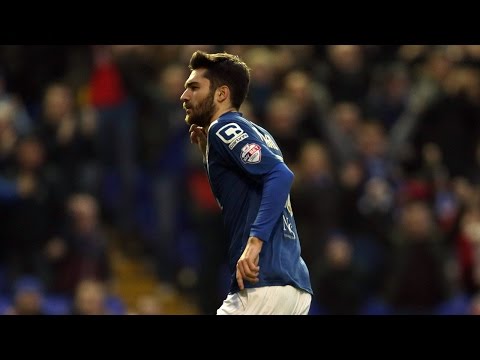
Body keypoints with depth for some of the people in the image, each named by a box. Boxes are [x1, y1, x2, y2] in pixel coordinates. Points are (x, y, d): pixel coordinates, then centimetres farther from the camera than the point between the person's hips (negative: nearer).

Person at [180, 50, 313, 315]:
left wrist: (255, 241, -27)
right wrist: (208, 151, 21)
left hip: (263, 285, -10)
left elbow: (280, 175, -18)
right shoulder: (257, 132, 23)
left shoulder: (224, 128, -4)